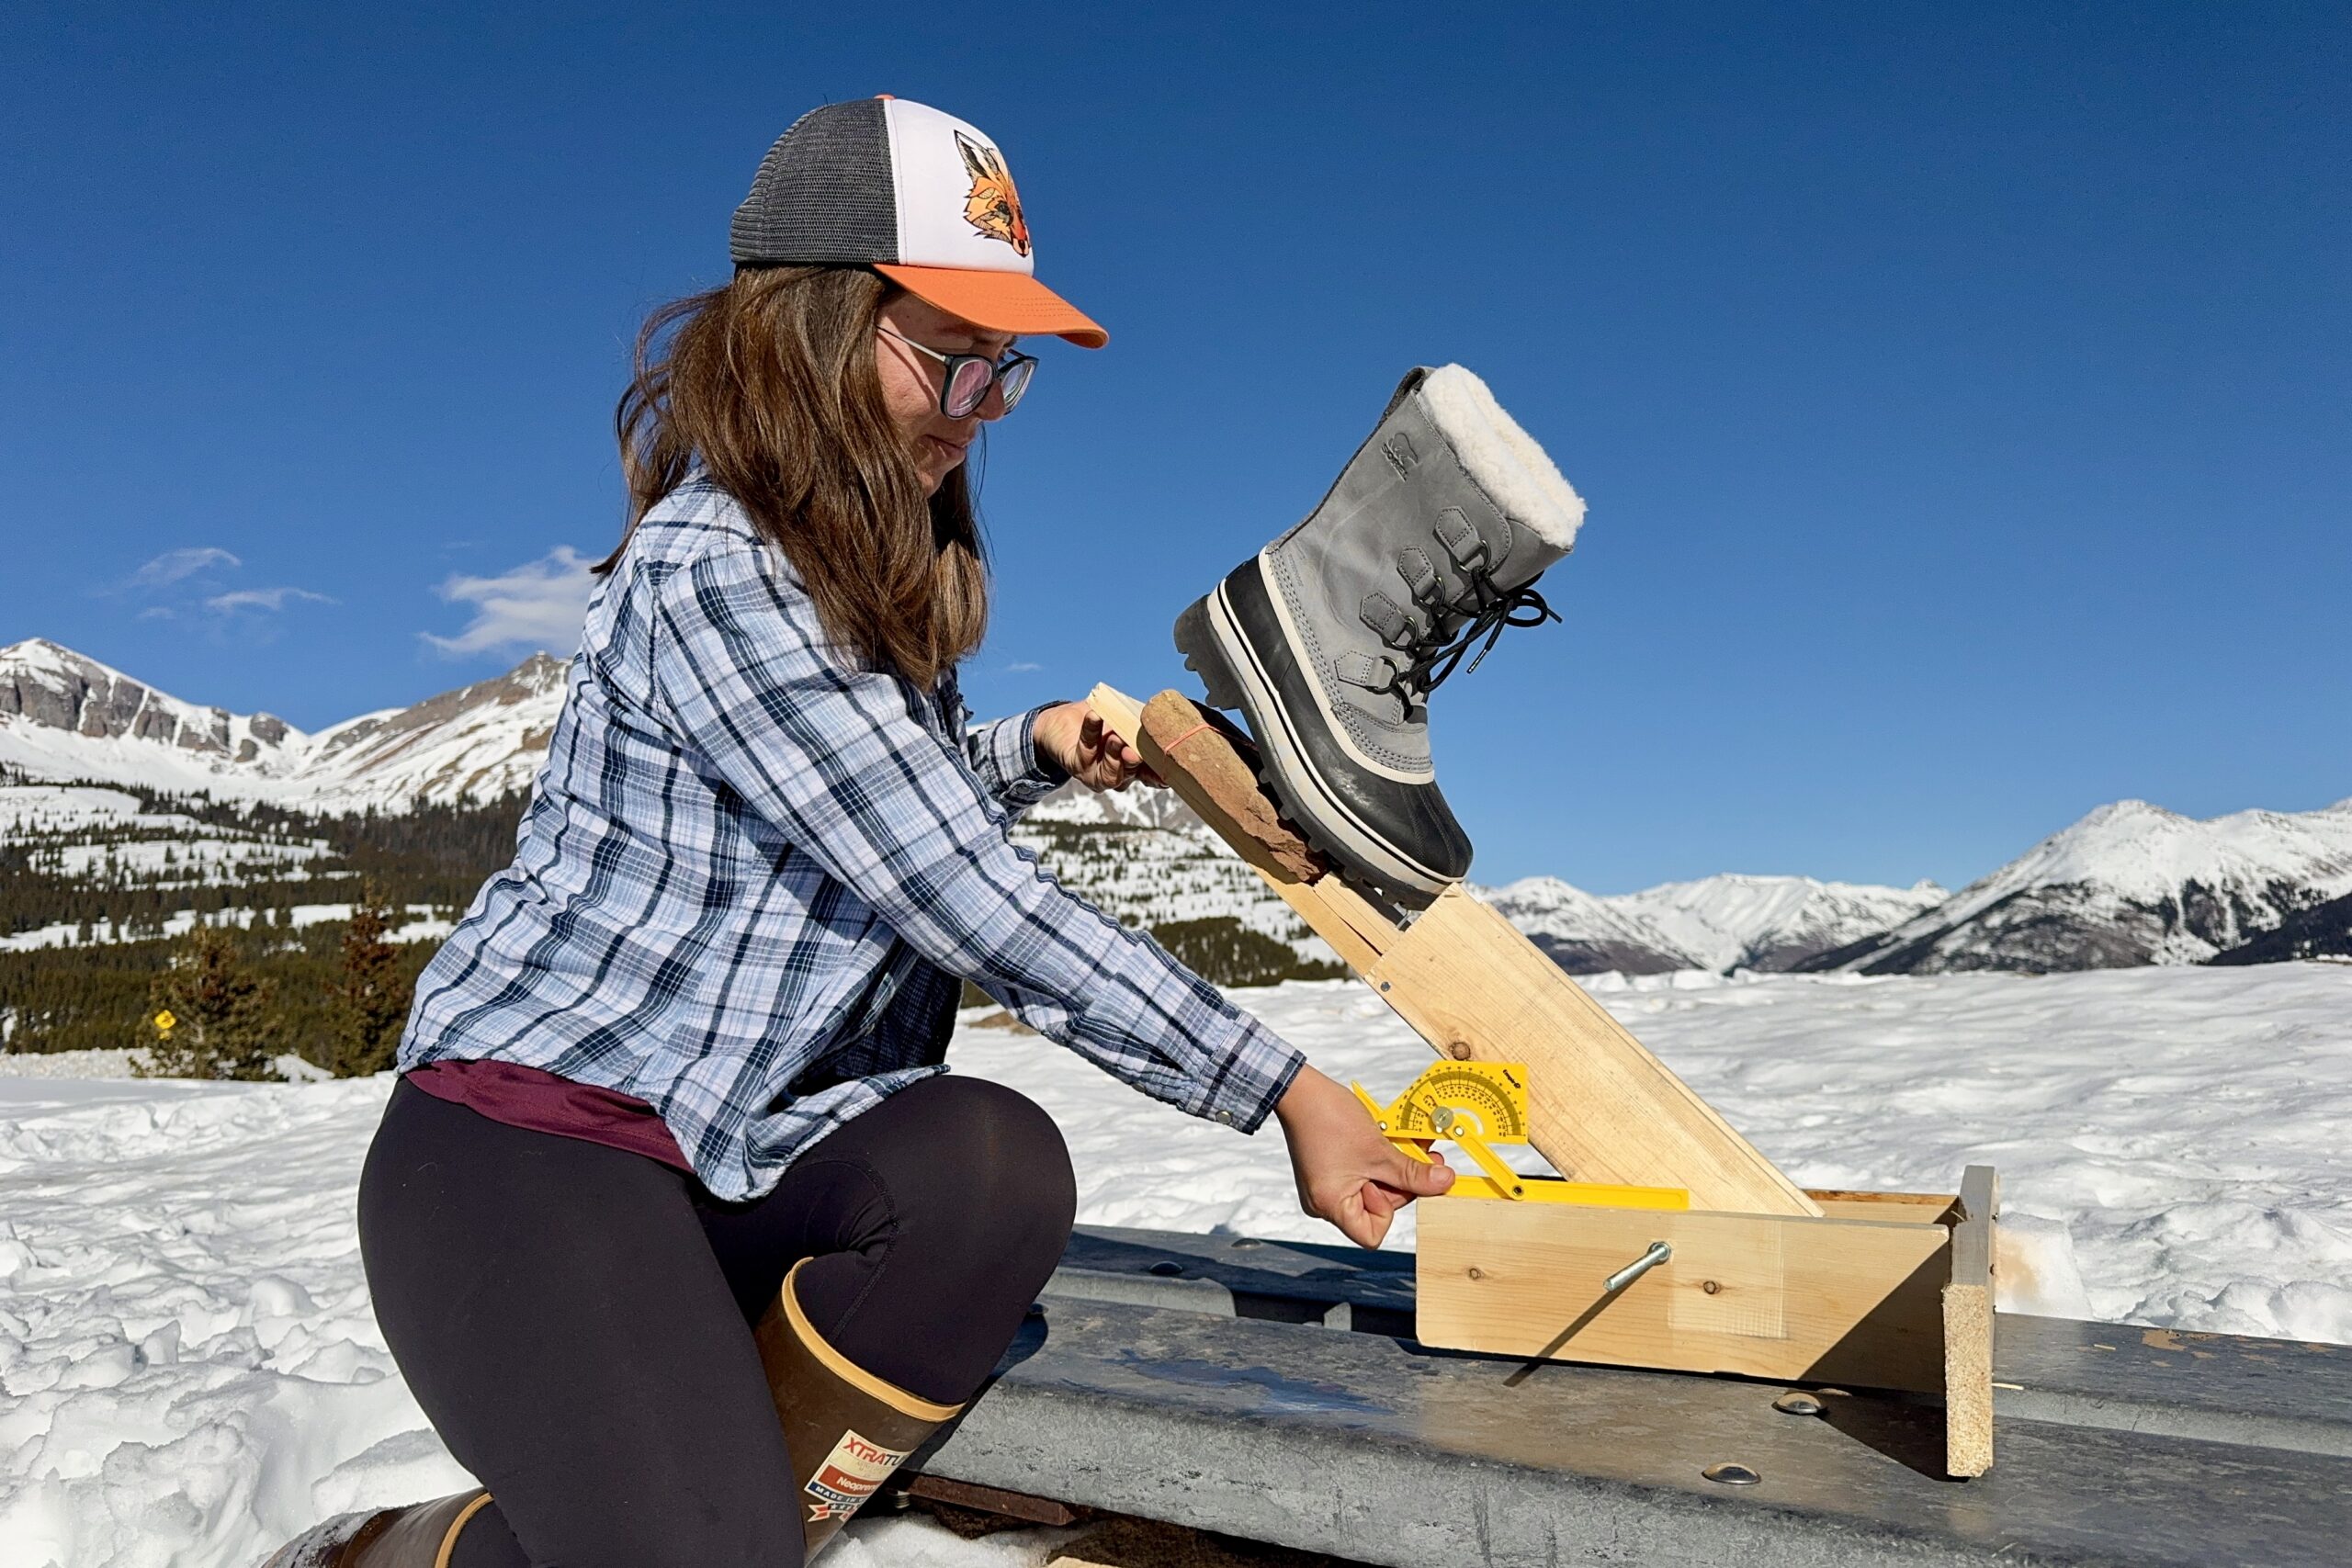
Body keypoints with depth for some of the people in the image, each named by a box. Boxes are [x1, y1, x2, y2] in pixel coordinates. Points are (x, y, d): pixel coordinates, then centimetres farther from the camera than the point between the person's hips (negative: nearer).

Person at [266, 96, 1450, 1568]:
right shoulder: (713, 570, -18)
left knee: (994, 1162, -25)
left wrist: (1028, 751, 5)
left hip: (738, 1161, 7)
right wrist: (1279, 1086, -19)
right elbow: (967, 900, -23)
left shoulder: (882, 566, 11)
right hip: (532, 1140, -7)